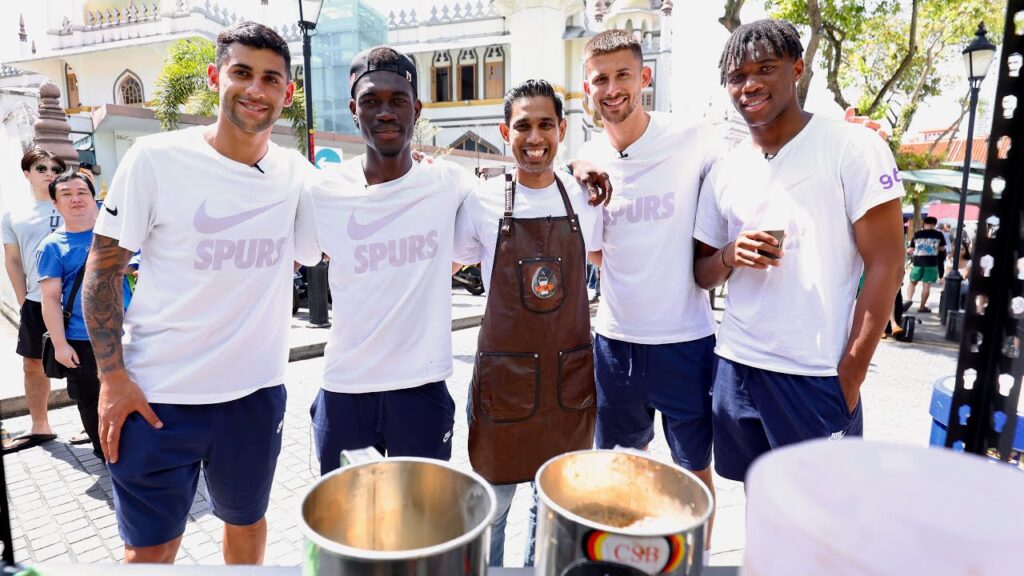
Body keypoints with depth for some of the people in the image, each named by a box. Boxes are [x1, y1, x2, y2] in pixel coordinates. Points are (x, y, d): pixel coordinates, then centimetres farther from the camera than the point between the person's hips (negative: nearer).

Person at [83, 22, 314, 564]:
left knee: (246, 521, 22)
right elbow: (102, 268, -3)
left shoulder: (297, 174, 0)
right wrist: (112, 377, -9)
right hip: (157, 395, -2)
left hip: (256, 391, 3)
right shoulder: (156, 159, -8)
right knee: (149, 548, 10)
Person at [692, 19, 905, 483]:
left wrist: (849, 375, -12)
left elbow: (885, 266, -8)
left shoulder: (853, 148, -6)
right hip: (735, 366, 5)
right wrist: (729, 256, -10)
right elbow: (701, 273, 13)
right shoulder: (725, 171, 8)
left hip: (816, 374, -4)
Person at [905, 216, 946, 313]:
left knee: (912, 282, 13)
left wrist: (907, 251, 28)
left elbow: (911, 250, 7)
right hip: (932, 262, -1)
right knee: (927, 285, 3)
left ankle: (909, 299, -10)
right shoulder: (938, 234, 0)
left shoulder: (917, 234, 3)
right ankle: (922, 306, 5)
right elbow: (942, 249, 9)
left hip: (918, 261, 1)